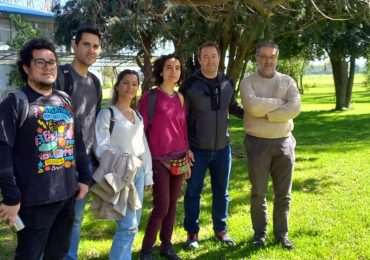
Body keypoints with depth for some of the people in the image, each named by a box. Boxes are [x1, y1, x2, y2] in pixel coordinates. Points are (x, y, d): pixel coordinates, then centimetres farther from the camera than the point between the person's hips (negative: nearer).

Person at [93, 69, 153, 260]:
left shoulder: (138, 116, 15)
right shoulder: (107, 114, -6)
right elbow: (100, 147, -14)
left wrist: (147, 174, 15)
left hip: (138, 173, 7)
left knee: (133, 224, 10)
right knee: (129, 225, -11)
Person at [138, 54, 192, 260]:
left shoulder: (180, 97, 9)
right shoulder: (150, 97, -8)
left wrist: (187, 155, 14)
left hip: (179, 158, 5)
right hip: (159, 159, -5)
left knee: (173, 203, 10)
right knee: (162, 206, -6)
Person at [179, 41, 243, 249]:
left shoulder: (228, 83, 1)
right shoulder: (190, 84, -9)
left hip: (222, 148, 3)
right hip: (197, 149, -3)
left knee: (221, 192, 14)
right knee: (193, 192, 8)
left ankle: (221, 229, 30)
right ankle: (192, 232, 22)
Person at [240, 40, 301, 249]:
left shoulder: (287, 81, 4)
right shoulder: (248, 82, -2)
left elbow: (295, 108, -12)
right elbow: (253, 106, -21)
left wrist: (266, 114, -15)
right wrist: (280, 102, -13)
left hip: (284, 142, 2)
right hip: (258, 143, -2)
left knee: (283, 193, 9)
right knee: (259, 192, 7)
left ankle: (281, 233, 22)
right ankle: (260, 232, 22)